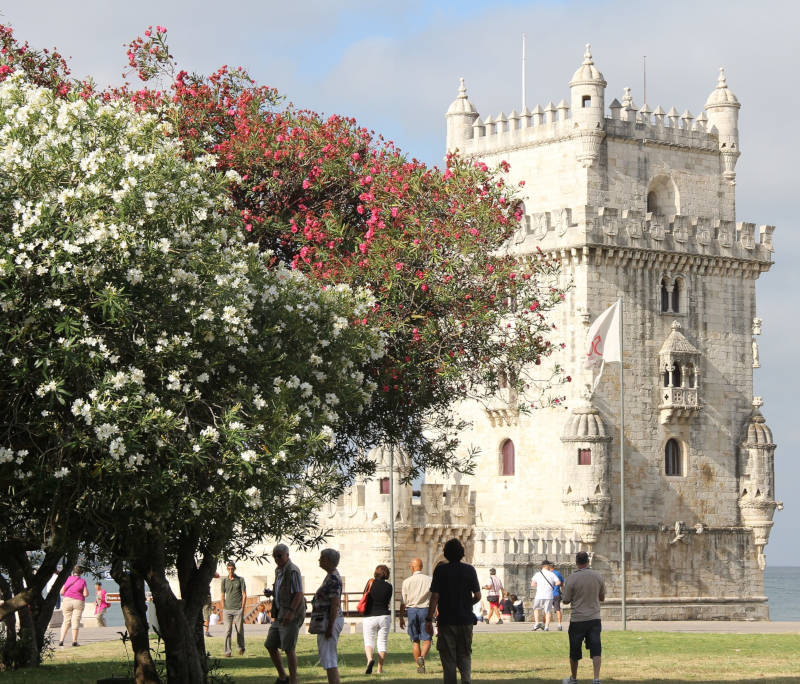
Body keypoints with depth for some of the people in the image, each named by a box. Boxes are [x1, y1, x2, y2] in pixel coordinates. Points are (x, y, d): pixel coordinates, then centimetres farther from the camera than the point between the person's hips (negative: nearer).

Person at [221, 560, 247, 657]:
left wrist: (242, 608, -2)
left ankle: (241, 647, 27)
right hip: (227, 609, 1)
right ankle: (227, 651, -6)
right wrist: (223, 609, 6)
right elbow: (223, 596, 14)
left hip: (238, 610, -1)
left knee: (240, 630, 5)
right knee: (227, 630, -6)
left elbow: (244, 595, 5)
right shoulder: (224, 580, 10)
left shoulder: (240, 580, 5)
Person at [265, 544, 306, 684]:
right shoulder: (279, 570, 15)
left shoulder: (292, 571, -14)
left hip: (292, 615, -9)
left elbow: (299, 594, -20)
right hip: (280, 615, 9)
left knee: (288, 648, -10)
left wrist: (291, 612, -30)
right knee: (270, 645, 9)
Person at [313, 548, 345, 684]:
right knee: (328, 657, 15)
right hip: (329, 621, 11)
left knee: (329, 659, -10)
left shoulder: (333, 579, -18)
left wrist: (330, 627, -23)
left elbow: (335, 604, -22)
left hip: (331, 621, -11)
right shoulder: (331, 576, 14)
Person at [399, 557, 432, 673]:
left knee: (415, 641, 10)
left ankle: (419, 665, 11)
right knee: (427, 639, 1)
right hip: (425, 610, -1)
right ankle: (422, 657, -26)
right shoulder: (429, 580, 0)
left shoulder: (407, 581, 0)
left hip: (411, 610, 1)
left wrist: (401, 617, 10)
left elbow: (403, 602, 2)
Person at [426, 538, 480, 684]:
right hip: (466, 620, 2)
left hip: (446, 621, -2)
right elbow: (477, 596, 1)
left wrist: (429, 619, -5)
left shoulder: (440, 570, -6)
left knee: (448, 658, 5)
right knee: (465, 655, 12)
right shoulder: (469, 570, -1)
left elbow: (435, 597, -9)